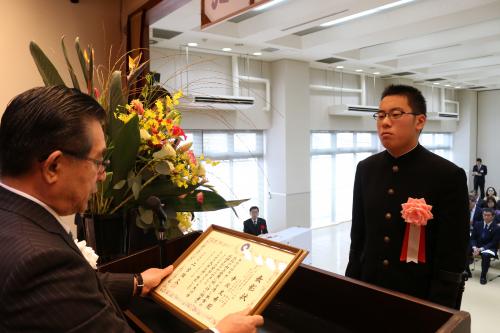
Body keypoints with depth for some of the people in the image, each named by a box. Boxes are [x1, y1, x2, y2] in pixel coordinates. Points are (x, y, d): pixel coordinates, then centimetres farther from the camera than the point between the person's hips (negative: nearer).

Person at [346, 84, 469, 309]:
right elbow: (358, 235, 4)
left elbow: (452, 257, -13)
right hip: (369, 290, 4)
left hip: (420, 298, -3)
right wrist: (351, 286, 5)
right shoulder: (366, 169, -1)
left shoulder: (448, 176, -13)